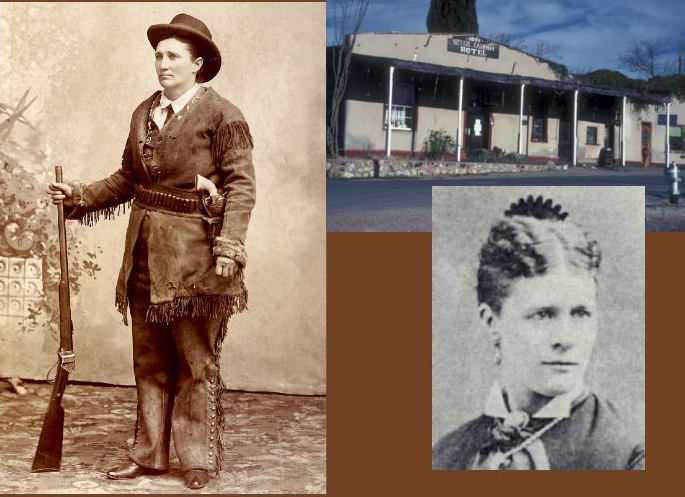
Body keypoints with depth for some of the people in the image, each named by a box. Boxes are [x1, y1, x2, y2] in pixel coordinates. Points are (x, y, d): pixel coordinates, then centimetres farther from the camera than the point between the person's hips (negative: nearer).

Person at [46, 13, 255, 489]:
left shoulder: (221, 114, -8)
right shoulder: (144, 113, 12)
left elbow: (242, 184, -11)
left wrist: (229, 246, -19)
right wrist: (80, 195, 8)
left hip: (194, 253, -6)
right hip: (146, 252, 7)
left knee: (197, 360, 2)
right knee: (149, 359, 12)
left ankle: (201, 458, 13)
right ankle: (149, 453, 22)